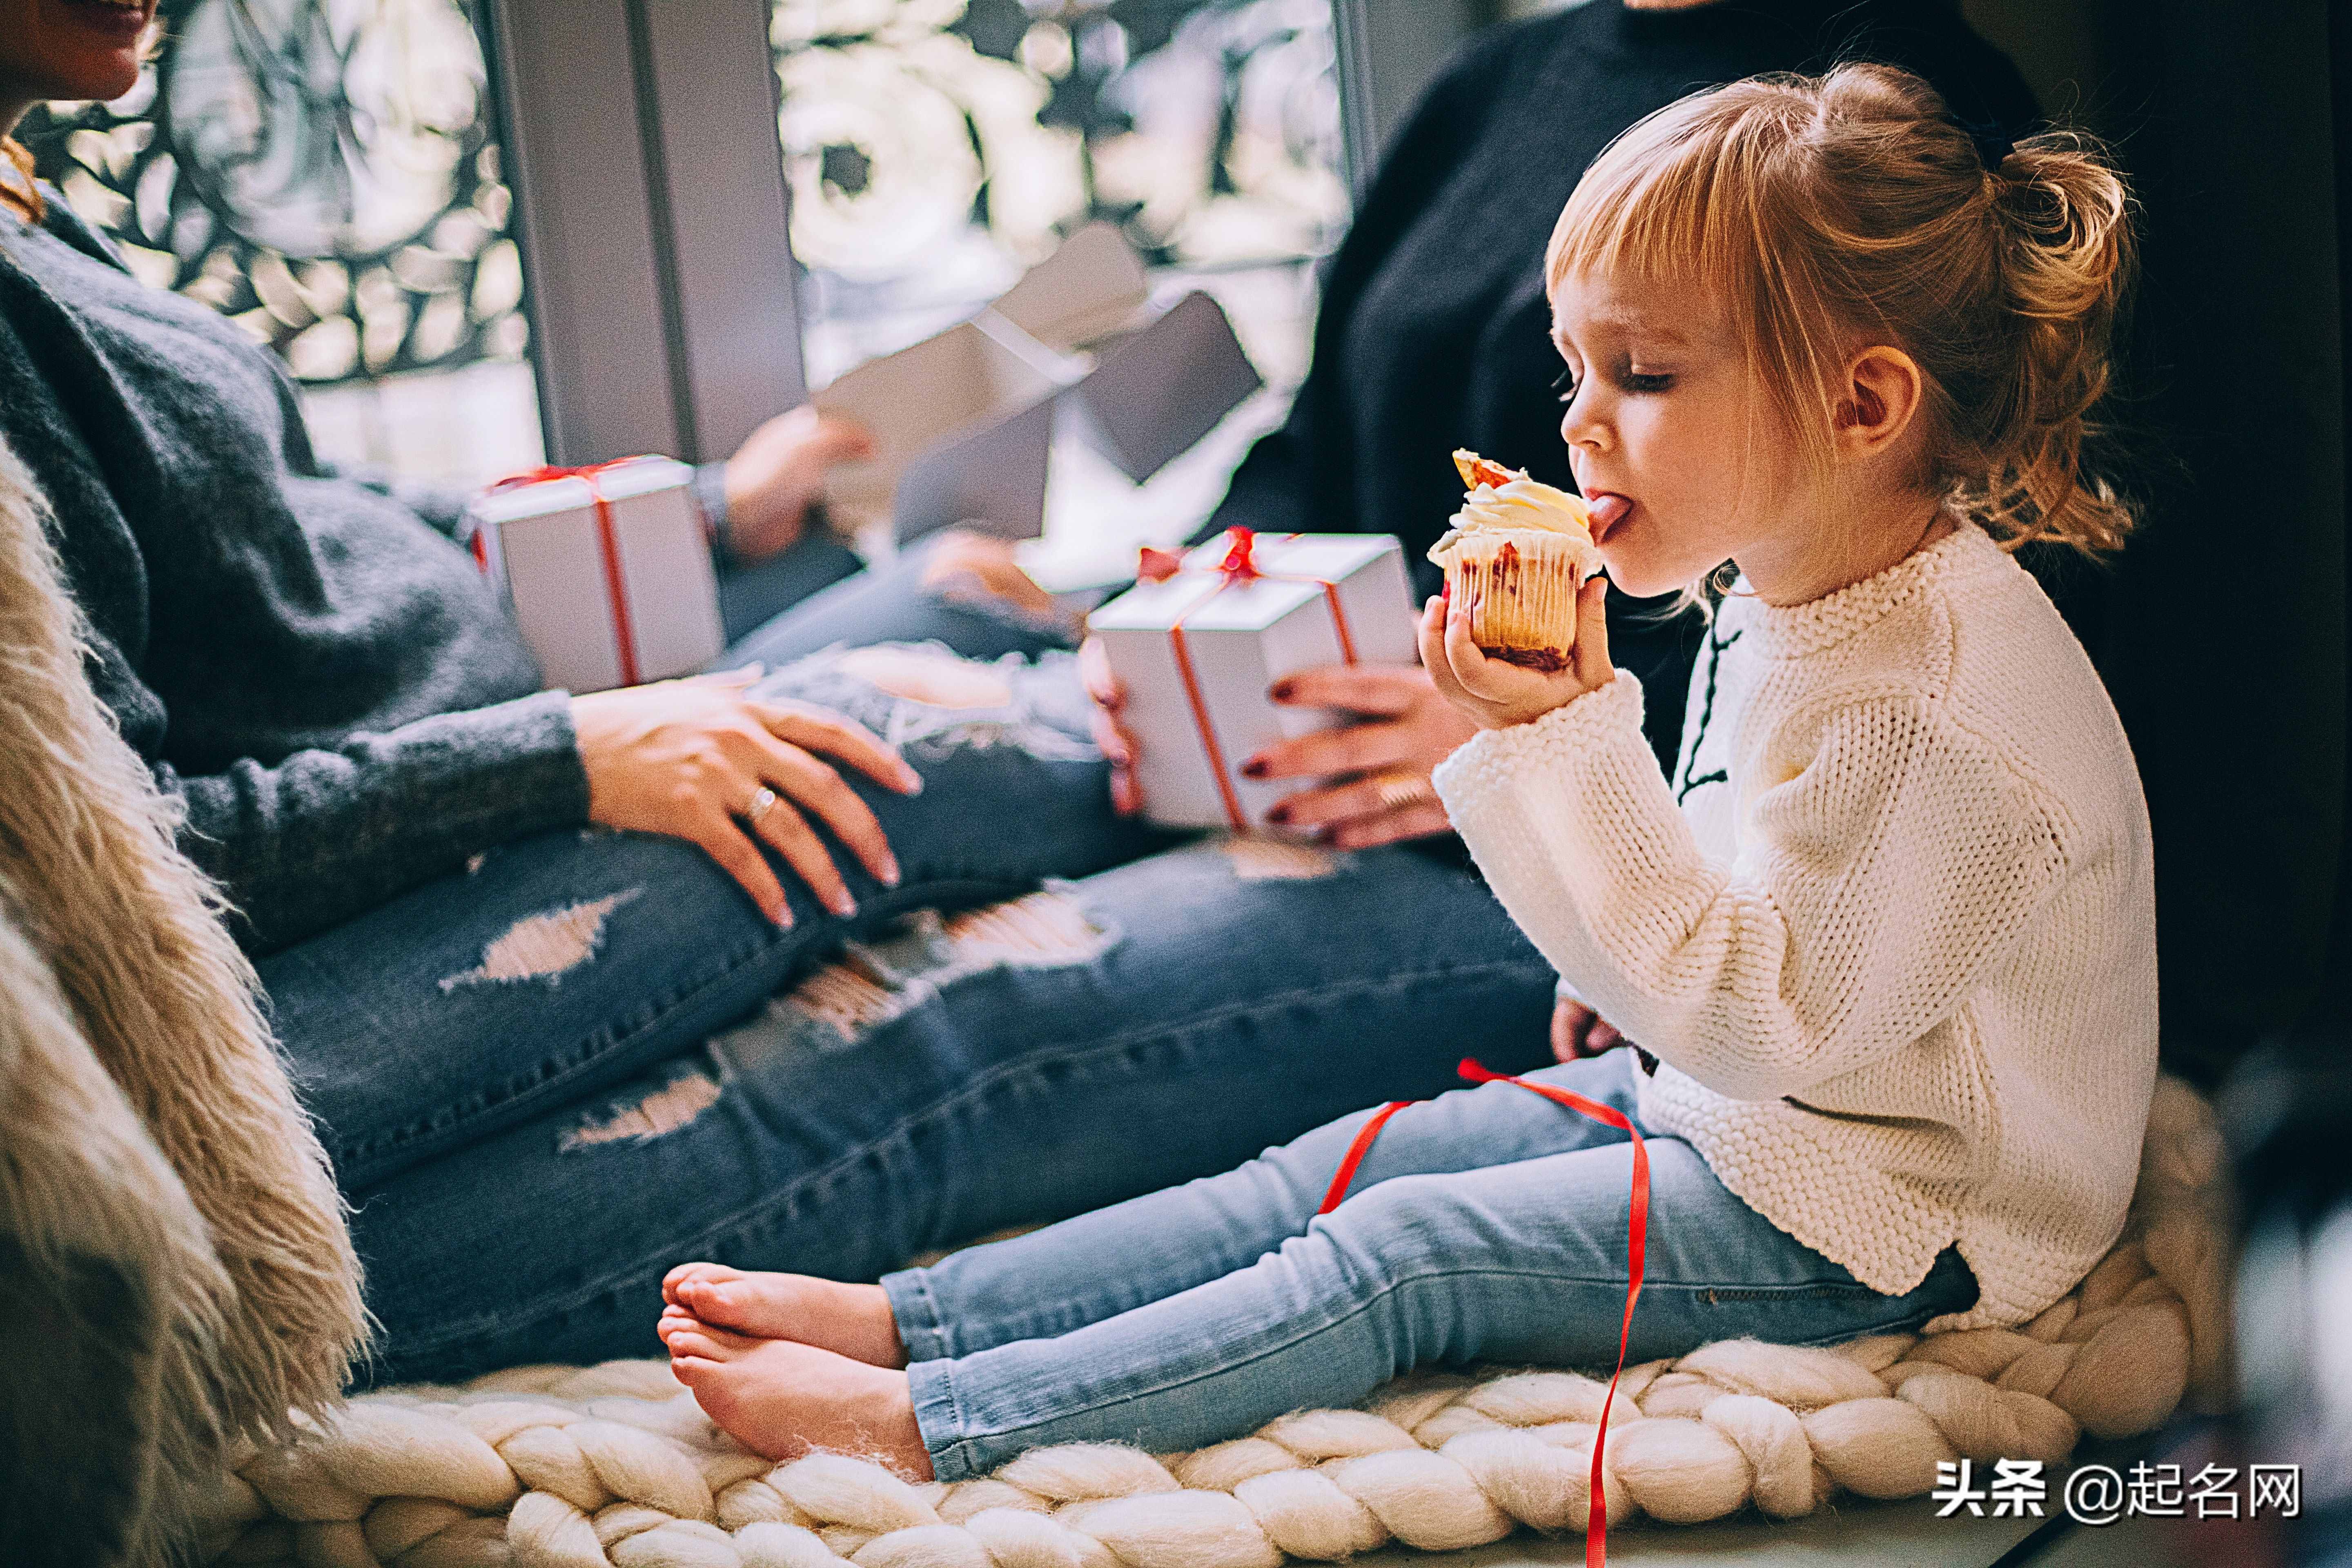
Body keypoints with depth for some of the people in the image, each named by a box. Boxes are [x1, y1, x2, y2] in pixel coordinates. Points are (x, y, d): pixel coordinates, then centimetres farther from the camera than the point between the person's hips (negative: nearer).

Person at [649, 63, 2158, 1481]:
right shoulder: (1784, 598, 4)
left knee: (1407, 1255, -17)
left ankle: (918, 1426, -17)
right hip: (1723, 1099, 9)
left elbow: (1753, 1014, -29)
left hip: (1866, 1227, -9)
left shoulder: (1942, 708, -29)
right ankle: (900, 1319, -3)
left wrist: (1567, 741, -33)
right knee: (1344, 1168, -1)